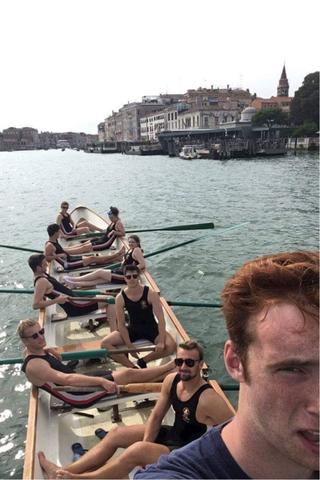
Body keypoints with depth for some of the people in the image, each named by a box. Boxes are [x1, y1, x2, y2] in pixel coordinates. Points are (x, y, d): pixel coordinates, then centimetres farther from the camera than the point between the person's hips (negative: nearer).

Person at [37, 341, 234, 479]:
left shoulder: (208, 399, -29)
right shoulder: (171, 380, -9)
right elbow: (156, 417, -1)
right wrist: (145, 445, -13)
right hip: (173, 434, 8)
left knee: (137, 450, -27)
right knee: (117, 433, 5)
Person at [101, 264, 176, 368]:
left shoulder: (151, 294, -18)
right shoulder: (120, 298, -13)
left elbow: (161, 318, -20)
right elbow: (121, 324, -10)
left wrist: (161, 342, -29)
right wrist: (129, 345, -19)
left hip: (151, 328, -1)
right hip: (132, 329, 2)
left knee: (171, 346, -28)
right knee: (105, 343, -18)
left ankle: (143, 361, -6)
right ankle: (132, 367, -13)